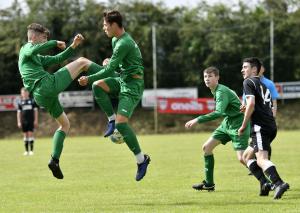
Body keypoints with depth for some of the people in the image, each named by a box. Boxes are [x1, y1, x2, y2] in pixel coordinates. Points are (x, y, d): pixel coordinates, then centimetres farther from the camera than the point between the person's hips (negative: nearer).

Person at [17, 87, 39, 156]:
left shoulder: (32, 101, 5)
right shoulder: (20, 102, 7)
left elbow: (35, 111, 6)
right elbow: (18, 112, 8)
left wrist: (36, 120, 1)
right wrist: (19, 122, 2)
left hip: (31, 121, -1)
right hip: (24, 121, 2)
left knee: (30, 134, -6)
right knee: (25, 135, 4)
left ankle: (31, 150, -2)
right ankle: (26, 151, 9)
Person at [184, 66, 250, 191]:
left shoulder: (221, 92, -22)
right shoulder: (215, 91, 8)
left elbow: (219, 113, -36)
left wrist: (198, 120, -38)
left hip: (238, 125, -10)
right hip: (227, 123, 10)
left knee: (242, 158, -18)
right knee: (207, 147, 7)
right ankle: (208, 183, 15)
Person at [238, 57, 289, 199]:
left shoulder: (248, 82, -1)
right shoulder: (263, 85, 25)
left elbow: (251, 103, -15)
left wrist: (243, 126, -9)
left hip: (260, 127, -9)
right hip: (271, 126, 9)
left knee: (261, 160, -19)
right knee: (246, 156, 17)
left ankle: (279, 183, -38)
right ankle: (264, 183, 2)